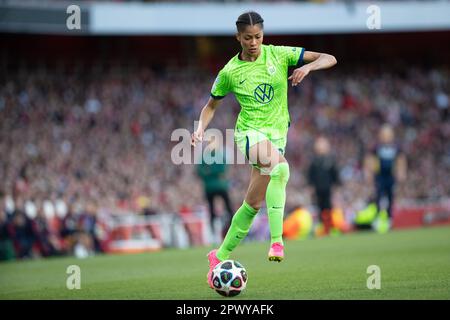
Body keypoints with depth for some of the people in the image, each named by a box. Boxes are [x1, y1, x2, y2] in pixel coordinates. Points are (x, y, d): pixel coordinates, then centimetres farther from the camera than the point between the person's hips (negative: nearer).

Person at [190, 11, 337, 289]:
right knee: (280, 166, -36)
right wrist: (201, 128, -4)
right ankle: (277, 240, -37)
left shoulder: (279, 55, 1)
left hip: (277, 134, 3)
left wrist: (308, 67, -21)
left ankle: (221, 256, 22)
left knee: (254, 204, 4)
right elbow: (211, 105, 15)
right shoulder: (230, 72, 0)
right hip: (249, 132, -3)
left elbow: (329, 59, 0)